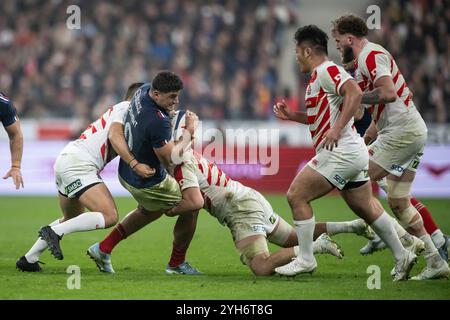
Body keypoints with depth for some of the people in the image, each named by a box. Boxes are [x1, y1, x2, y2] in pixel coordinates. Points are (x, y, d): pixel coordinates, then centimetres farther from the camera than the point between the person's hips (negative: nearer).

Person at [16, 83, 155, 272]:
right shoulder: (125, 108, -2)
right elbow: (114, 136, -18)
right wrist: (134, 164, -23)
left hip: (66, 159, 10)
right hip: (78, 165, -10)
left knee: (72, 219, 28)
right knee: (109, 217, -18)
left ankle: (28, 259, 25)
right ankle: (54, 232, -20)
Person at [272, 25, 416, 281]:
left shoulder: (326, 71, -12)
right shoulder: (320, 75, 19)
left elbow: (355, 92, -28)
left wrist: (336, 129, -30)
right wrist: (292, 115, 22)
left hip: (341, 152, -11)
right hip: (354, 153, 11)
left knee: (296, 195, -8)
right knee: (366, 207, 17)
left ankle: (305, 260, -4)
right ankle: (402, 256, 21)